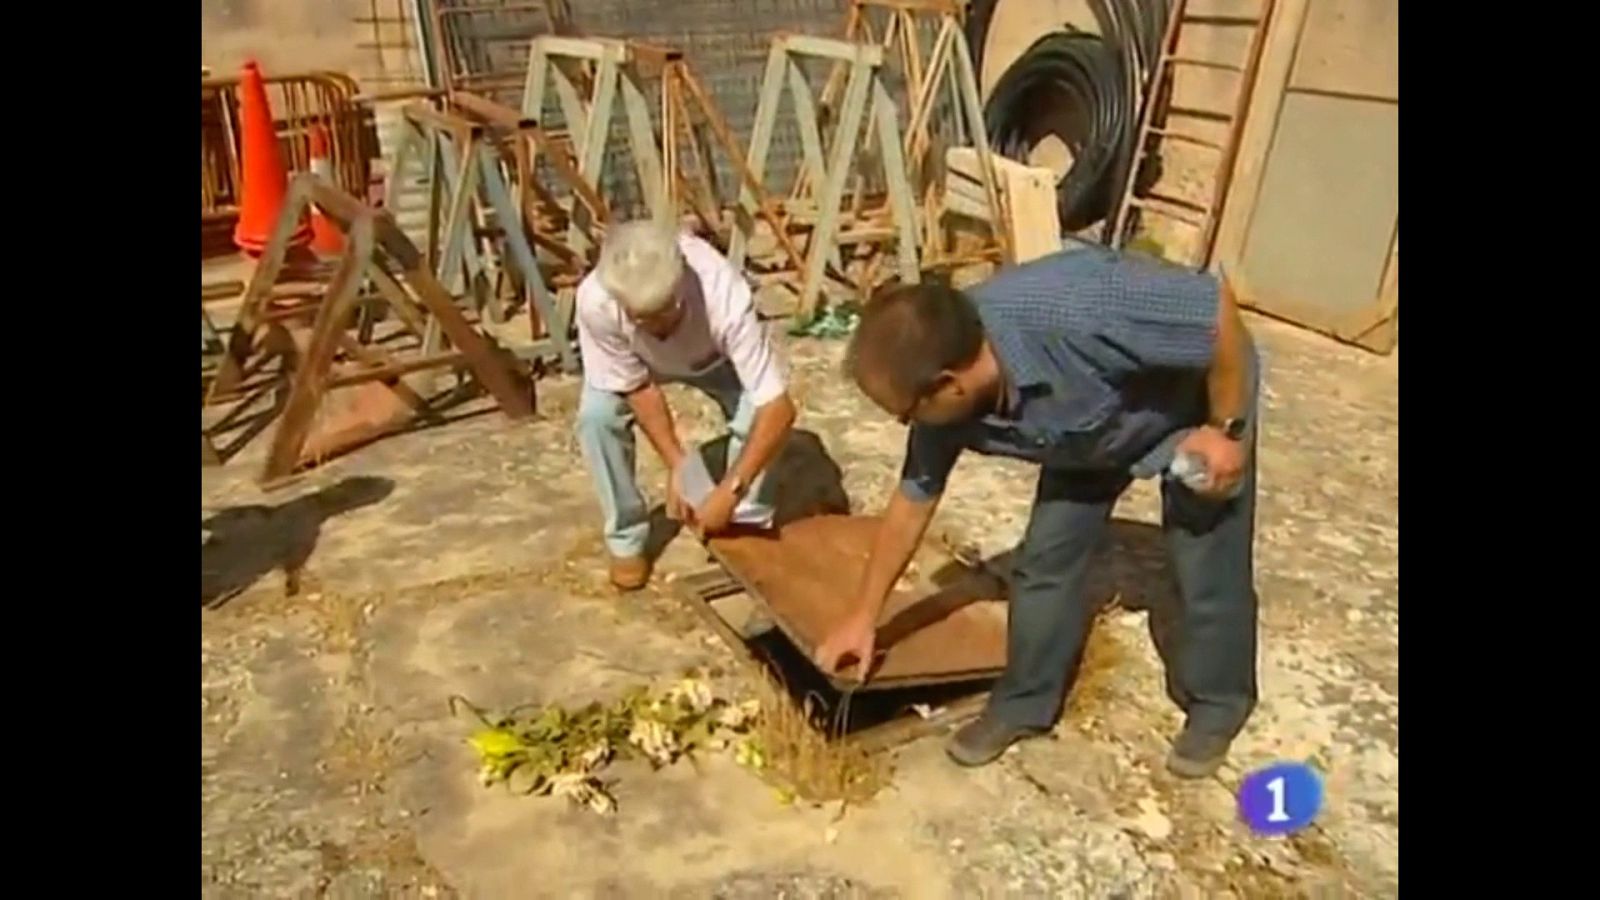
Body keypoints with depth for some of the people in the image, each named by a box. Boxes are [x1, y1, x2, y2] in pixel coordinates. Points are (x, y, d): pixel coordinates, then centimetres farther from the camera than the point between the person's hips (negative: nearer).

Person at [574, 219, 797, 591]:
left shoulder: (725, 298, -45)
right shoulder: (595, 301, -39)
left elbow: (778, 407, -44)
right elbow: (637, 388, -23)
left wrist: (729, 491, -48)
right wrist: (676, 466, -27)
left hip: (714, 357, -1)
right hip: (637, 359, 1)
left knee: (755, 417, -24)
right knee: (596, 416, -22)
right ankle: (627, 539, 0)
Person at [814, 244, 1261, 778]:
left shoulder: (1076, 312, -45)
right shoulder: (947, 403, -23)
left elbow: (1219, 308, -31)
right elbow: (913, 502, -8)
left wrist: (1227, 429, -23)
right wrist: (864, 616, -2)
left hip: (1199, 398, -4)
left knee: (1208, 569, 4)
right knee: (1045, 559, 3)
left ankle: (1216, 704, 29)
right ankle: (1024, 702, 22)